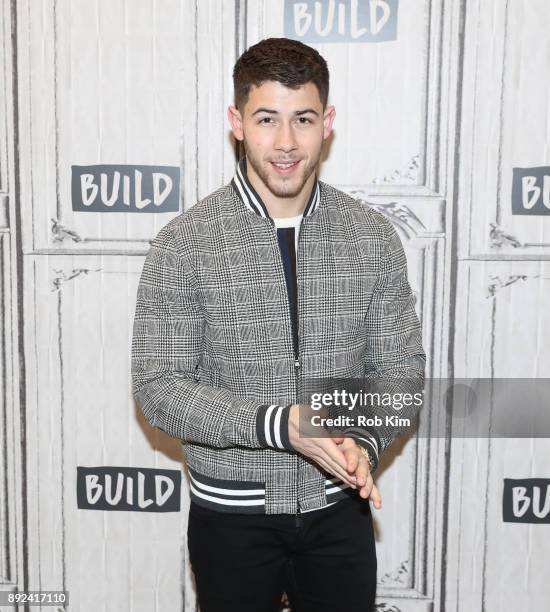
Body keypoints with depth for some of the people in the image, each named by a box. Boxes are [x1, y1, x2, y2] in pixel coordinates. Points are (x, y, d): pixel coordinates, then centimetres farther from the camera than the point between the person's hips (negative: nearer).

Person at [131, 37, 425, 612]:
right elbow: (157, 386, -13)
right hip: (232, 515, -1)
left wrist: (365, 442, -19)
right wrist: (281, 425, -25)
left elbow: (401, 366, 0)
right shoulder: (183, 242, -12)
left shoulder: (373, 236, -5)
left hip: (339, 509, 2)